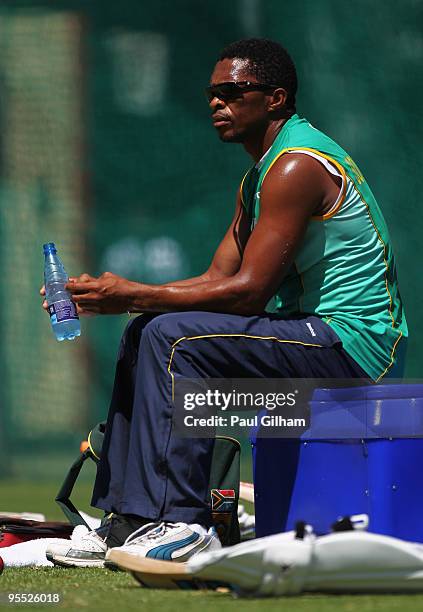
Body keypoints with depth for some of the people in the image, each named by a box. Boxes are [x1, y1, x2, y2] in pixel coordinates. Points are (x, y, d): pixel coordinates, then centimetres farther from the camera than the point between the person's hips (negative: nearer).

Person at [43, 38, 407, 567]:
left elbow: (249, 290, -22)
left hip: (354, 343, -11)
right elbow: (218, 279, 13)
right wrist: (115, 296, 0)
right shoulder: (258, 177, 17)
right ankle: (127, 522, 4)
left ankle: (180, 523, -24)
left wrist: (133, 297, -18)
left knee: (175, 337, -22)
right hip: (315, 334, 11)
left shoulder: (297, 167, -16)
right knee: (144, 335, 8)